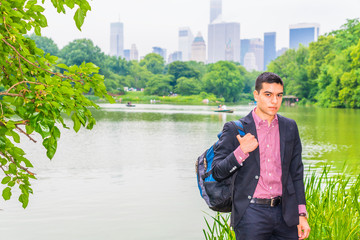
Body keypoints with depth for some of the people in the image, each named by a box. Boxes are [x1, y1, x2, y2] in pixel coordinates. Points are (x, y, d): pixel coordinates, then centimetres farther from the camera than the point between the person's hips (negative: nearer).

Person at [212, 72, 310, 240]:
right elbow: (217, 173, -4)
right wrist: (241, 151, -19)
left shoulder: (290, 127, 8)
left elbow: (296, 172, 13)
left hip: (285, 213, 3)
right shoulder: (234, 129, -3)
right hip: (251, 216, -3)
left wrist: (301, 215, 9)